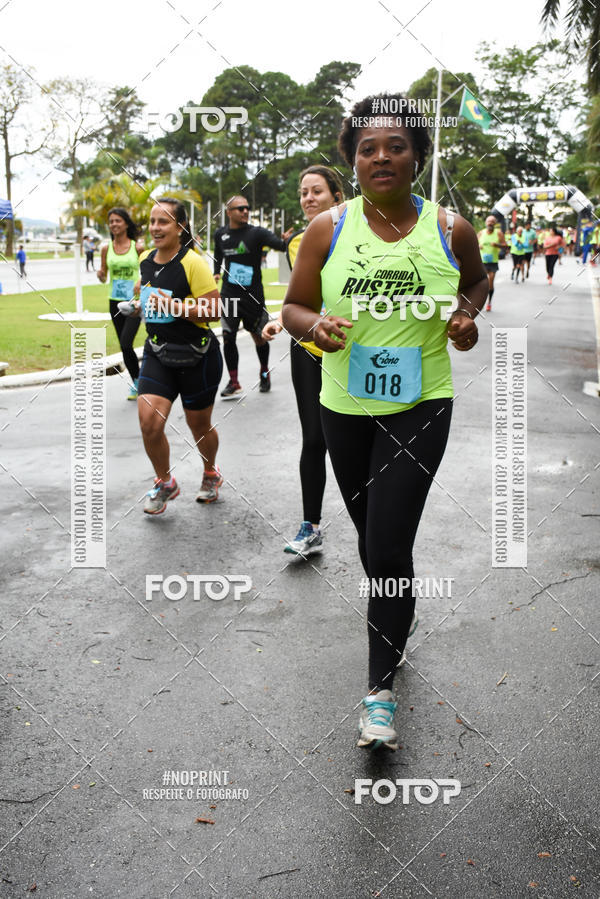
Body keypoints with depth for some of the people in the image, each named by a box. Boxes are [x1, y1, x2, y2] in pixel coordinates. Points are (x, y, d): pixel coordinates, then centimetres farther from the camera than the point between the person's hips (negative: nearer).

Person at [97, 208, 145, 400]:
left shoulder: (138, 246, -3)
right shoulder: (106, 248, 4)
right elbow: (104, 277, 10)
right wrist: (100, 275, -12)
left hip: (134, 301, -4)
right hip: (115, 301, 4)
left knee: (126, 343, -18)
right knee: (124, 346, 8)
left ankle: (137, 381, 2)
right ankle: (136, 383, 23)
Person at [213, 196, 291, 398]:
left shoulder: (256, 233, -9)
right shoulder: (220, 234, 4)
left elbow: (278, 244, -26)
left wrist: (286, 240, -45)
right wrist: (216, 272, 19)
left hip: (253, 296, -2)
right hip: (229, 294, 2)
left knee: (259, 336, 9)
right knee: (228, 337, -4)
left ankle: (265, 373, 34)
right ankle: (234, 383, 7)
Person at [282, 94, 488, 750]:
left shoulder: (450, 229, -4)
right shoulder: (328, 228, -4)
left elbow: (478, 280, 16)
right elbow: (293, 308, 2)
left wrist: (467, 314, -5)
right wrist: (317, 325, -21)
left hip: (420, 407, -2)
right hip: (345, 406, 3)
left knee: (389, 549, -10)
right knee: (370, 536, 19)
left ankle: (381, 686, 5)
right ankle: (395, 622, 48)